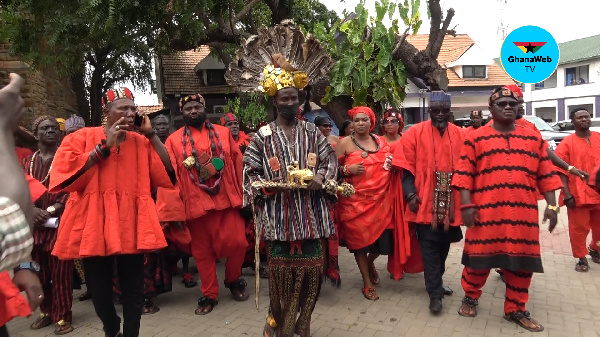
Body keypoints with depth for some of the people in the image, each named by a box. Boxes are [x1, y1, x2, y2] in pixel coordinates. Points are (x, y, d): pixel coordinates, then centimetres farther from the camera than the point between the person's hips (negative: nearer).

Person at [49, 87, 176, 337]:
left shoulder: (141, 142, 9)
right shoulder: (82, 137, 3)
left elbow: (168, 173, 1)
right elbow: (65, 174, -11)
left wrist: (151, 134, -1)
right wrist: (105, 146, -11)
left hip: (131, 225, 1)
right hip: (94, 223, -1)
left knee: (134, 290, 3)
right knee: (100, 290, 11)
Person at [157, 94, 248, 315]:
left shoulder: (223, 133, 8)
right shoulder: (174, 140, 3)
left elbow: (238, 164, 8)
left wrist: (243, 194, 4)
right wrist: (174, 208, -7)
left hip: (227, 199, 1)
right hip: (196, 203, 0)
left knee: (236, 243, -4)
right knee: (202, 251, 8)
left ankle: (233, 280, 25)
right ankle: (209, 295, 24)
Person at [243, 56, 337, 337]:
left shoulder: (312, 132, 9)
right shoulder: (263, 136, 1)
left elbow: (330, 160, 11)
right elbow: (250, 172, 1)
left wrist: (321, 178, -9)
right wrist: (272, 186, -15)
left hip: (311, 215, 3)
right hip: (279, 216, -3)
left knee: (311, 270, 8)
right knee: (281, 271, 4)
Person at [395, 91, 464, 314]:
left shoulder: (460, 135, 5)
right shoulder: (415, 133, -4)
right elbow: (407, 168, -5)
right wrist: (410, 194, -15)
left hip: (451, 203, 4)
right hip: (425, 202, -4)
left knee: (444, 244, 16)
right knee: (430, 245, -2)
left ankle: (436, 283, 36)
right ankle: (435, 293, 8)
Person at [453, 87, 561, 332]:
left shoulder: (534, 138, 12)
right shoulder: (476, 138, 3)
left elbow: (546, 175, 11)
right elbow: (464, 174, -2)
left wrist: (552, 205, 4)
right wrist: (466, 205, -10)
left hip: (523, 215, 3)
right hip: (486, 213, -3)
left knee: (522, 262, 9)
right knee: (479, 258, 6)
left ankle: (516, 310, 26)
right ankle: (470, 297, 30)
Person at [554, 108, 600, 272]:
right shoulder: (567, 142, -4)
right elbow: (561, 170, -7)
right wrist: (566, 194, -14)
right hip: (578, 194, -4)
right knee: (579, 228, 2)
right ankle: (581, 258, 19)